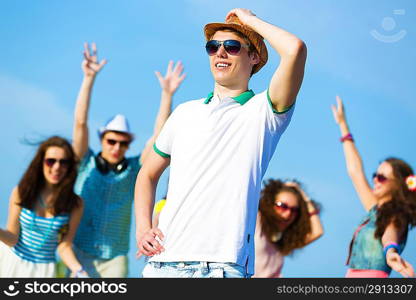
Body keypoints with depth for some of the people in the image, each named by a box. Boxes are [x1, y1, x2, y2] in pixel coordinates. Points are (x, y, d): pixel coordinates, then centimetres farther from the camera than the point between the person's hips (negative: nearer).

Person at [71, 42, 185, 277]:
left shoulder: (133, 169, 6)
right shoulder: (87, 164, 3)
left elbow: (159, 136, -2)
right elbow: (80, 122, -6)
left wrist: (167, 94, -10)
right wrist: (89, 78, -15)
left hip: (115, 260, 1)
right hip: (81, 253, -1)